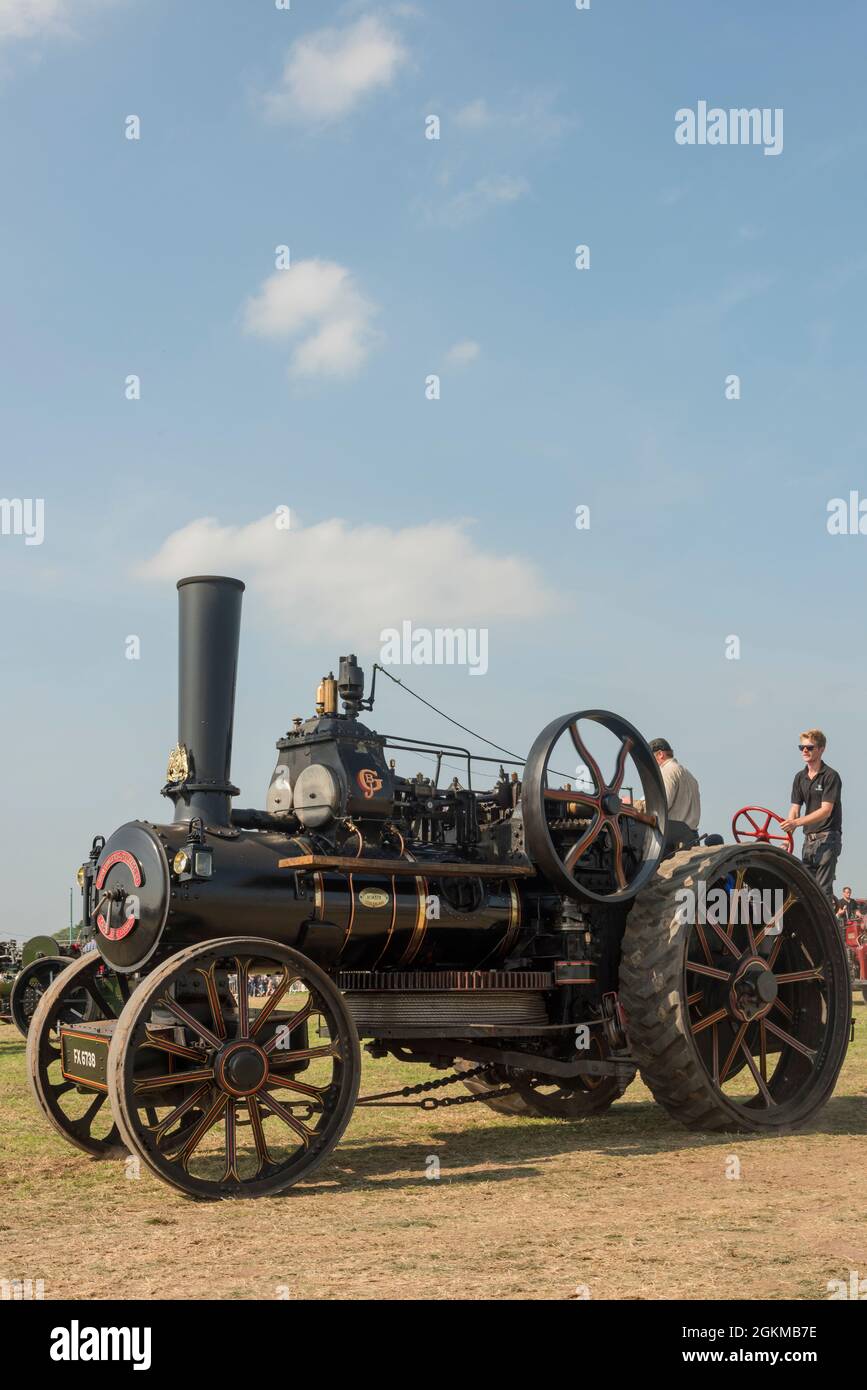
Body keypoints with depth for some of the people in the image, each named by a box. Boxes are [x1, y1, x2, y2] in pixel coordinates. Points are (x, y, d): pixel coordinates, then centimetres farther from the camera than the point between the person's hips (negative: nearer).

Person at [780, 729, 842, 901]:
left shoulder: (831, 776, -10)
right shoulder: (800, 777, 11)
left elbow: (826, 810, -18)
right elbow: (795, 809, 8)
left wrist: (797, 822, -28)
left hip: (828, 837, -7)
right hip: (809, 838, 7)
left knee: (823, 887, -12)